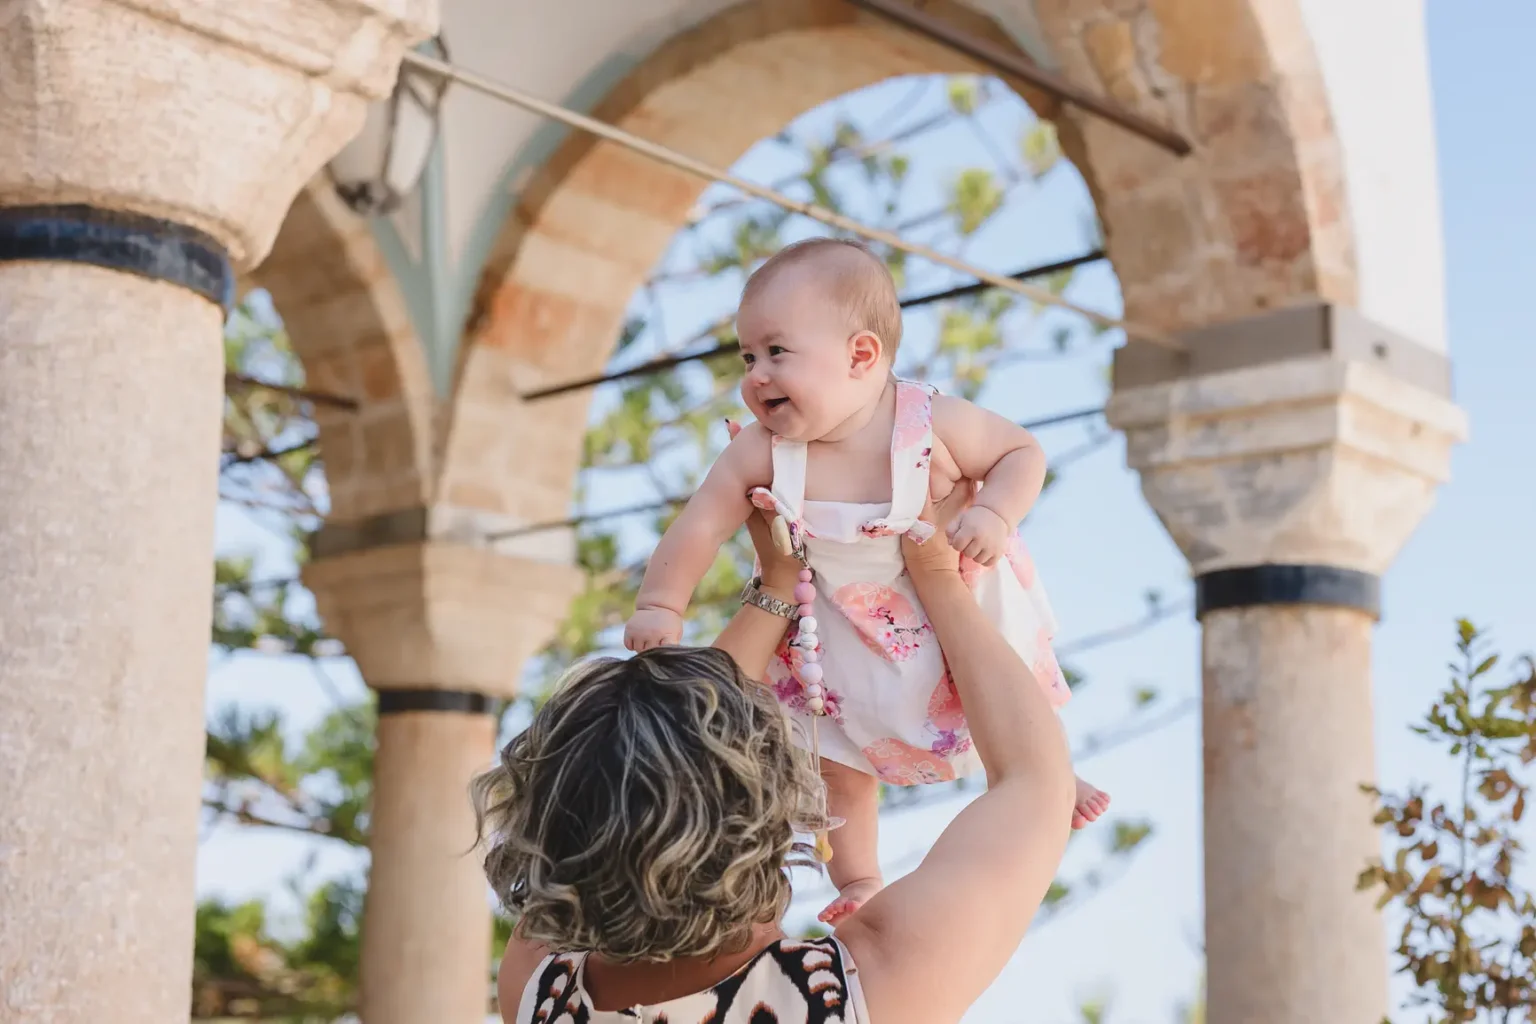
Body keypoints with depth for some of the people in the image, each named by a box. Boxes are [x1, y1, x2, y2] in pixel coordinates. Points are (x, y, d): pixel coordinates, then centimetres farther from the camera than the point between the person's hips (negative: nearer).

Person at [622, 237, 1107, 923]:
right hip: (843, 640, 1)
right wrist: (660, 606, -23)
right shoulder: (760, 454, -25)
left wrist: (995, 516, -32)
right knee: (839, 767, 12)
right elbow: (700, 526, -18)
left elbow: (1022, 452, -16)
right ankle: (857, 883, 36)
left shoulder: (932, 423, -29)